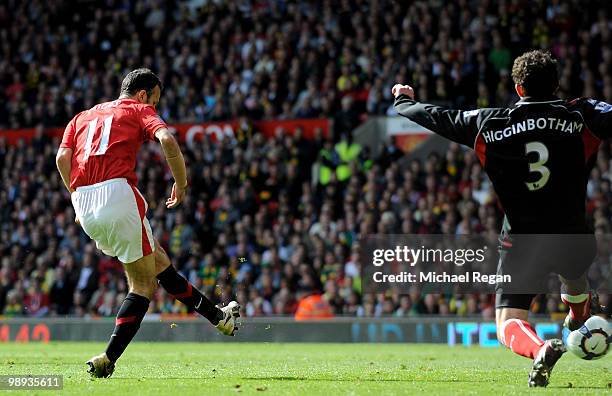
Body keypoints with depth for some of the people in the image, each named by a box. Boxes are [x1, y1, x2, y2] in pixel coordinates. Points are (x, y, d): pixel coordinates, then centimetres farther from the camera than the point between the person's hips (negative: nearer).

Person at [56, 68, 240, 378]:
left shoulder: (82, 117, 28)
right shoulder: (139, 111, 13)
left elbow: (63, 157, 11)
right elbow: (167, 140, -8)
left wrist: (79, 202, 16)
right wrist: (181, 183, 4)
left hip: (83, 201, 7)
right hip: (117, 191, -7)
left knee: (157, 262, 19)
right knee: (143, 285, 9)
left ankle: (217, 316, 24)